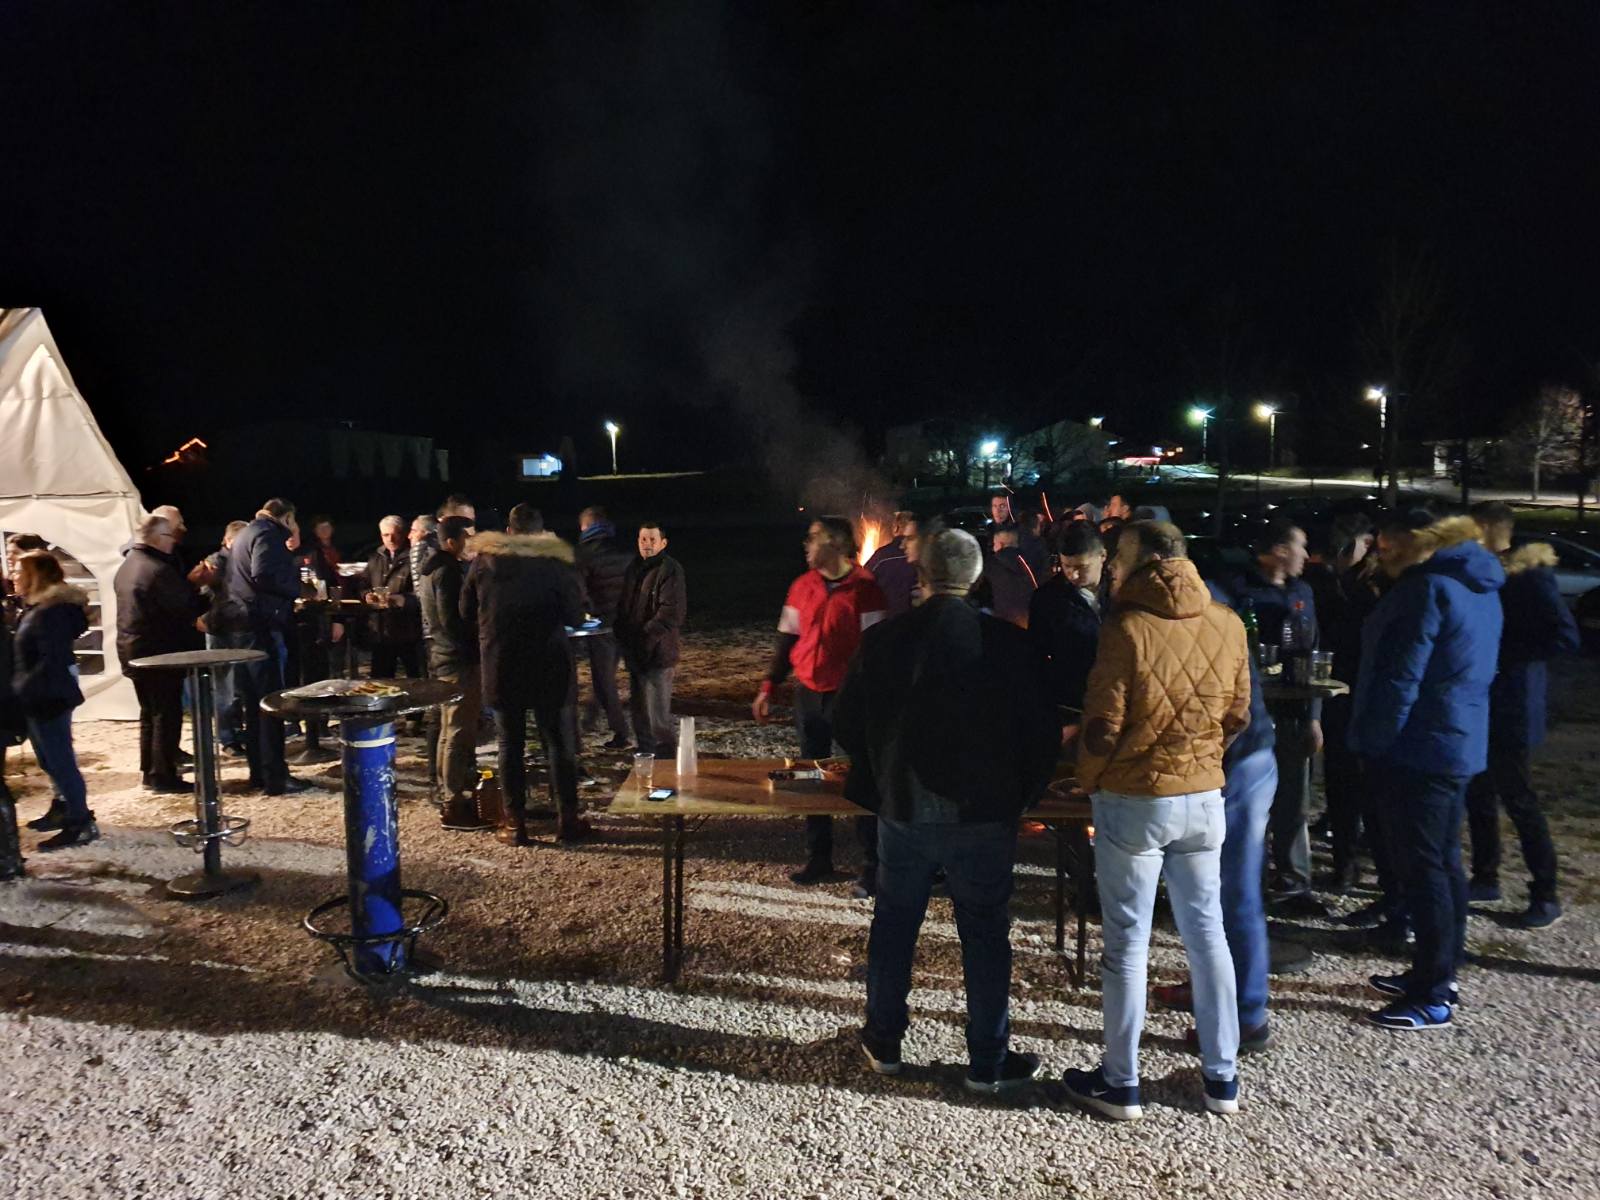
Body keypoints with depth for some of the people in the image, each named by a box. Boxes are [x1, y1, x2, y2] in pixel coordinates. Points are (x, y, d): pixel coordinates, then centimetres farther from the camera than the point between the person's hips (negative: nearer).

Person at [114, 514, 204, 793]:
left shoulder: (126, 566, 12)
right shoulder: (159, 570, -20)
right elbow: (187, 605, -19)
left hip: (132, 650, 10)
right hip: (160, 651, -10)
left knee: (149, 713, 18)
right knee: (167, 714, -2)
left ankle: (149, 771, 23)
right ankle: (163, 776, 1)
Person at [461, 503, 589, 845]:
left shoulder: (484, 559, 3)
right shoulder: (556, 560, -4)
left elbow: (467, 613, 9)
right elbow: (574, 615, -3)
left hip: (500, 667, 2)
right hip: (550, 666, -1)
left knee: (510, 744, 8)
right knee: (560, 743, 7)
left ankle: (515, 823, 11)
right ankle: (568, 820, 11)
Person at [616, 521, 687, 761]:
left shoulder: (670, 570, -11)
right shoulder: (634, 568, 15)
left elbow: (672, 613, -19)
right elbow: (624, 606, 23)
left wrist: (645, 637, -21)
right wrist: (623, 637, 9)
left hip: (658, 653, -8)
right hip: (635, 652, 8)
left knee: (658, 716, -8)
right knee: (639, 710, 16)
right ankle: (645, 756, 28)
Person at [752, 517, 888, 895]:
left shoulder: (864, 589, -11)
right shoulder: (802, 587, 6)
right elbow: (786, 640, 12)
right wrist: (768, 688, 9)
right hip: (808, 694, 6)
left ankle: (872, 866, 10)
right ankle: (818, 858, 25)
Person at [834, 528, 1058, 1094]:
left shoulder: (881, 640, -6)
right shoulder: (1011, 645, -11)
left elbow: (845, 723, 4)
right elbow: (1043, 735, -7)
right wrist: (1019, 797, 9)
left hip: (902, 811, 2)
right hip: (983, 816, -2)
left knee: (894, 924, 18)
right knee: (985, 935, 11)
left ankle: (884, 1041, 32)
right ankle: (988, 1062, 22)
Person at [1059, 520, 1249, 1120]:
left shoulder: (1127, 628, -16)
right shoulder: (1228, 626, -1)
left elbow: (1103, 727, -13)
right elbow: (1237, 718, 7)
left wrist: (1089, 780, 5)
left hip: (1132, 801, -4)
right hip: (1204, 798, 5)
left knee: (1127, 940, 5)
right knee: (1207, 931, 15)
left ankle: (1120, 1083, 16)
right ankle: (1222, 1076, 26)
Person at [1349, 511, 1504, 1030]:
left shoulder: (1428, 588, -16)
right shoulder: (1480, 589, 15)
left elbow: (1401, 677, -20)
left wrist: (1374, 744, -14)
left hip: (1420, 747, -10)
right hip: (1460, 744, 10)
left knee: (1422, 867, -4)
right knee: (1443, 861, 16)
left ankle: (1433, 996, 2)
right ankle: (1437, 973, 27)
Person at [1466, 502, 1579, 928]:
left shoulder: (1531, 575, -13)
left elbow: (1565, 636, -20)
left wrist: (1502, 653, -21)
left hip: (1509, 708, -8)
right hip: (1477, 704, 8)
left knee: (1518, 800, -1)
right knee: (1478, 794, 14)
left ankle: (1546, 895, 11)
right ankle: (1485, 878, 26)